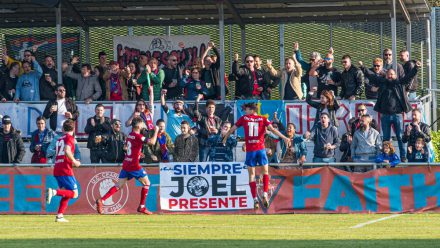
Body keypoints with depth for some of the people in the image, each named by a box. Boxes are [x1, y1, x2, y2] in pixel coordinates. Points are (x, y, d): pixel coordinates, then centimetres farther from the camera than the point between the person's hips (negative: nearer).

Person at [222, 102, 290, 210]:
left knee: (251, 174, 7)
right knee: (265, 171, 13)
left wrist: (225, 138, 32)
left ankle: (255, 199, 0)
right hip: (260, 148, 0)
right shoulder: (263, 119, 5)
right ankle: (265, 195, -3)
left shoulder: (244, 118, 6)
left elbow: (232, 129, 16)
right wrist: (284, 138, -8)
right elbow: (272, 129, -7)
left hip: (250, 150, 0)